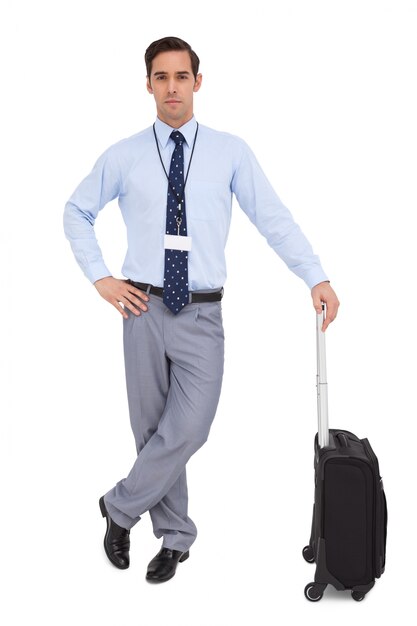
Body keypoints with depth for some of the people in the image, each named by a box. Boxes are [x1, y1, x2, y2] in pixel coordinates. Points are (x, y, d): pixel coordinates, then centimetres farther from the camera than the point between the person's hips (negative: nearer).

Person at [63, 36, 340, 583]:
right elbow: (77, 212, 16)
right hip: (145, 309, 1)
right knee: (152, 430, 9)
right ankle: (175, 537, 28)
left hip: (202, 315, -1)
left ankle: (121, 508, 14)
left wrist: (317, 278, -11)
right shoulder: (124, 156, 4)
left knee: (188, 430, -11)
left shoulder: (231, 152, 2)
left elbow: (274, 218, -1)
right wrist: (100, 278, 5)